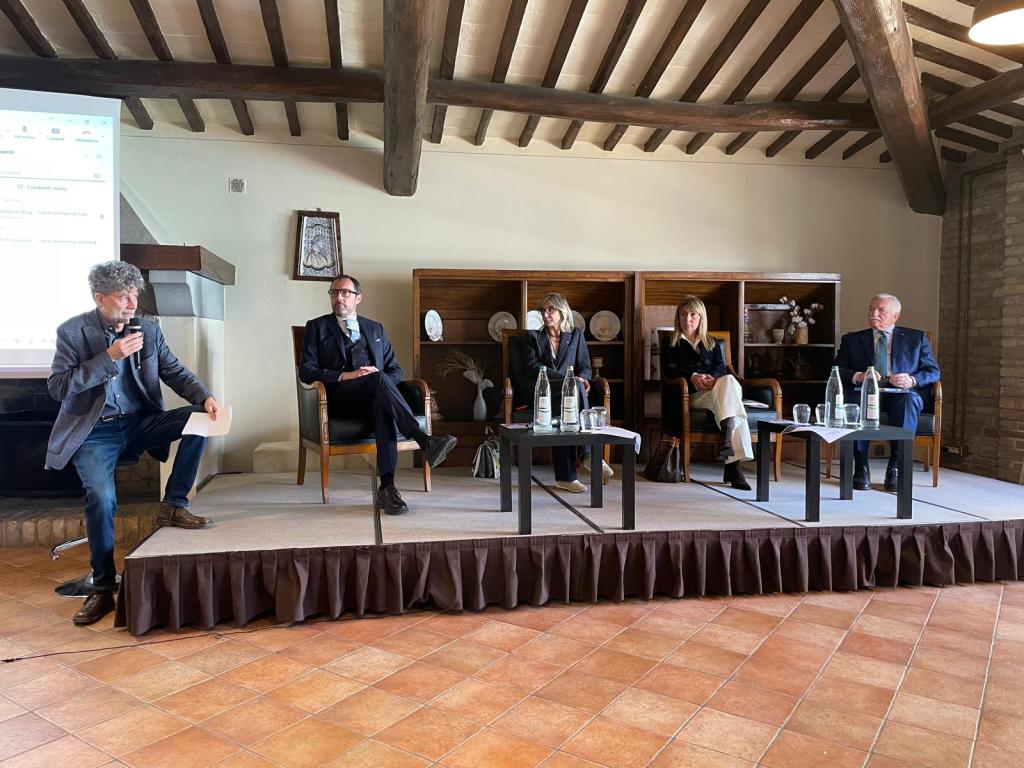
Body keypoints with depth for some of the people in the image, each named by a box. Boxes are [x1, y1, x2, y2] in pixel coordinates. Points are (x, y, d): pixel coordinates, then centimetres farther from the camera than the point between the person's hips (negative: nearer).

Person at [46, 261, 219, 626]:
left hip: (140, 423, 4)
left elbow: (175, 372, 2)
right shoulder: (72, 332, -5)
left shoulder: (148, 330, 4)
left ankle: (173, 505, -8)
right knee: (101, 496, -26)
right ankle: (103, 588, -9)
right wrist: (109, 357, -23)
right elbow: (58, 387, -13)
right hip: (94, 432, -4)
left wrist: (205, 397, -18)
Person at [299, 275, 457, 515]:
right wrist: (346, 376, -13)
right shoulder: (317, 327, 15)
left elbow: (395, 370, 19)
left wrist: (381, 386, -5)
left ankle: (387, 487, -44)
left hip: (372, 398, 3)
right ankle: (424, 441, -43)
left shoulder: (375, 328, 24)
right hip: (338, 400, -2)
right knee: (378, 378, -33)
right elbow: (306, 371, 2)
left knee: (383, 405, -36)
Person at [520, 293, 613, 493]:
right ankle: (588, 454, -37)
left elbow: (585, 367, 13)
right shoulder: (533, 336, 15)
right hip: (543, 392, -2)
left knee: (560, 408, -36)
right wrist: (569, 379, -15)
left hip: (568, 390, 2)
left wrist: (581, 379, -14)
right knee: (574, 387, -35)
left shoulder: (576, 334, 20)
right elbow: (532, 368, -2)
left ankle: (565, 476, -36)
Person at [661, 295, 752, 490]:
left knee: (729, 380, -36)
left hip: (715, 389, 3)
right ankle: (734, 463, -47)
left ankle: (727, 440, -48)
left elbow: (720, 366, 11)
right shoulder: (670, 342, 21)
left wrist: (713, 378, -16)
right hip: (691, 394, -3)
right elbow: (668, 369, 3)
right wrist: (692, 376, -17)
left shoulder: (711, 343, 30)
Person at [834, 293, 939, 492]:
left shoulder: (916, 338, 19)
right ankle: (861, 467, -28)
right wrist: (858, 376, -14)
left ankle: (896, 468, -31)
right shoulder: (852, 339, 19)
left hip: (902, 395, 0)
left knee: (908, 399, -36)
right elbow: (837, 371, 8)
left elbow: (933, 371, 13)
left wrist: (912, 380, -10)